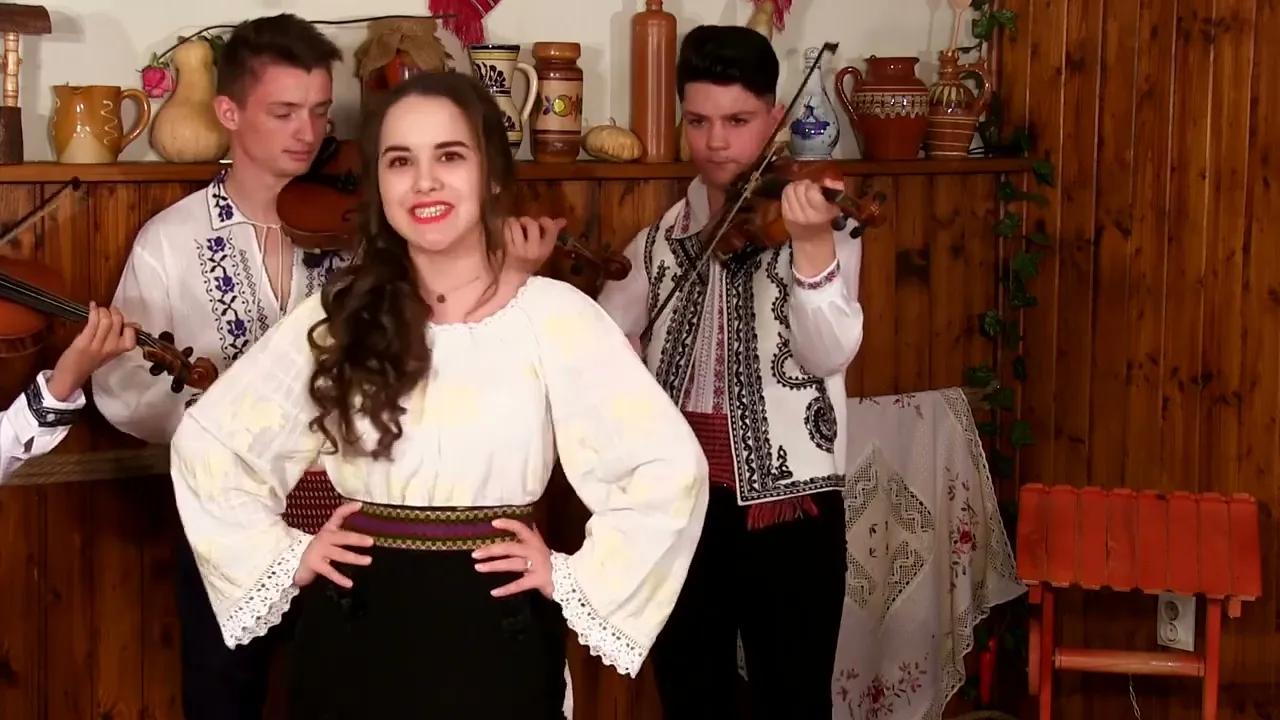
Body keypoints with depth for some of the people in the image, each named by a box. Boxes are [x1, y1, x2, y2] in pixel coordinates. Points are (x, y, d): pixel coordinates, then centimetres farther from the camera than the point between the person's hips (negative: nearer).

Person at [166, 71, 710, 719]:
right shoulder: (339, 316, 0)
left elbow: (671, 467, -11)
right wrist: (284, 556, 1)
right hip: (357, 635, 2)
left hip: (496, 635, -2)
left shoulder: (554, 315, -7)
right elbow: (205, 442, 6)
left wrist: (575, 579, -9)